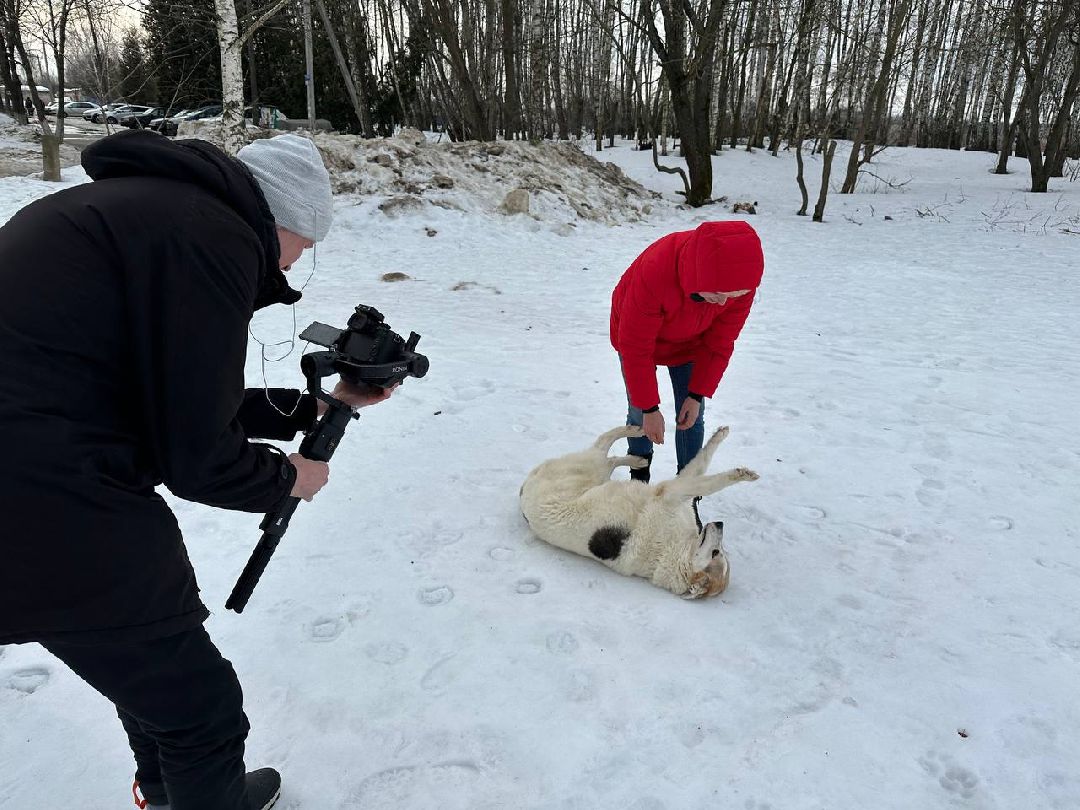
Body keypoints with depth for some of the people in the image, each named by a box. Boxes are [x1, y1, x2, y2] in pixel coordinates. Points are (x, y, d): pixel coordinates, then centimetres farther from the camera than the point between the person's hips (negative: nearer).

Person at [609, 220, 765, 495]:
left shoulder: (740, 281, -32)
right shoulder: (653, 273, -45)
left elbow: (720, 343, -16)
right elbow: (635, 348, -32)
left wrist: (697, 395, -15)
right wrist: (650, 408, -26)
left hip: (689, 343, 3)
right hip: (638, 334, -2)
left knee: (692, 418, -1)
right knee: (638, 412, 2)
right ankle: (639, 477, 29)